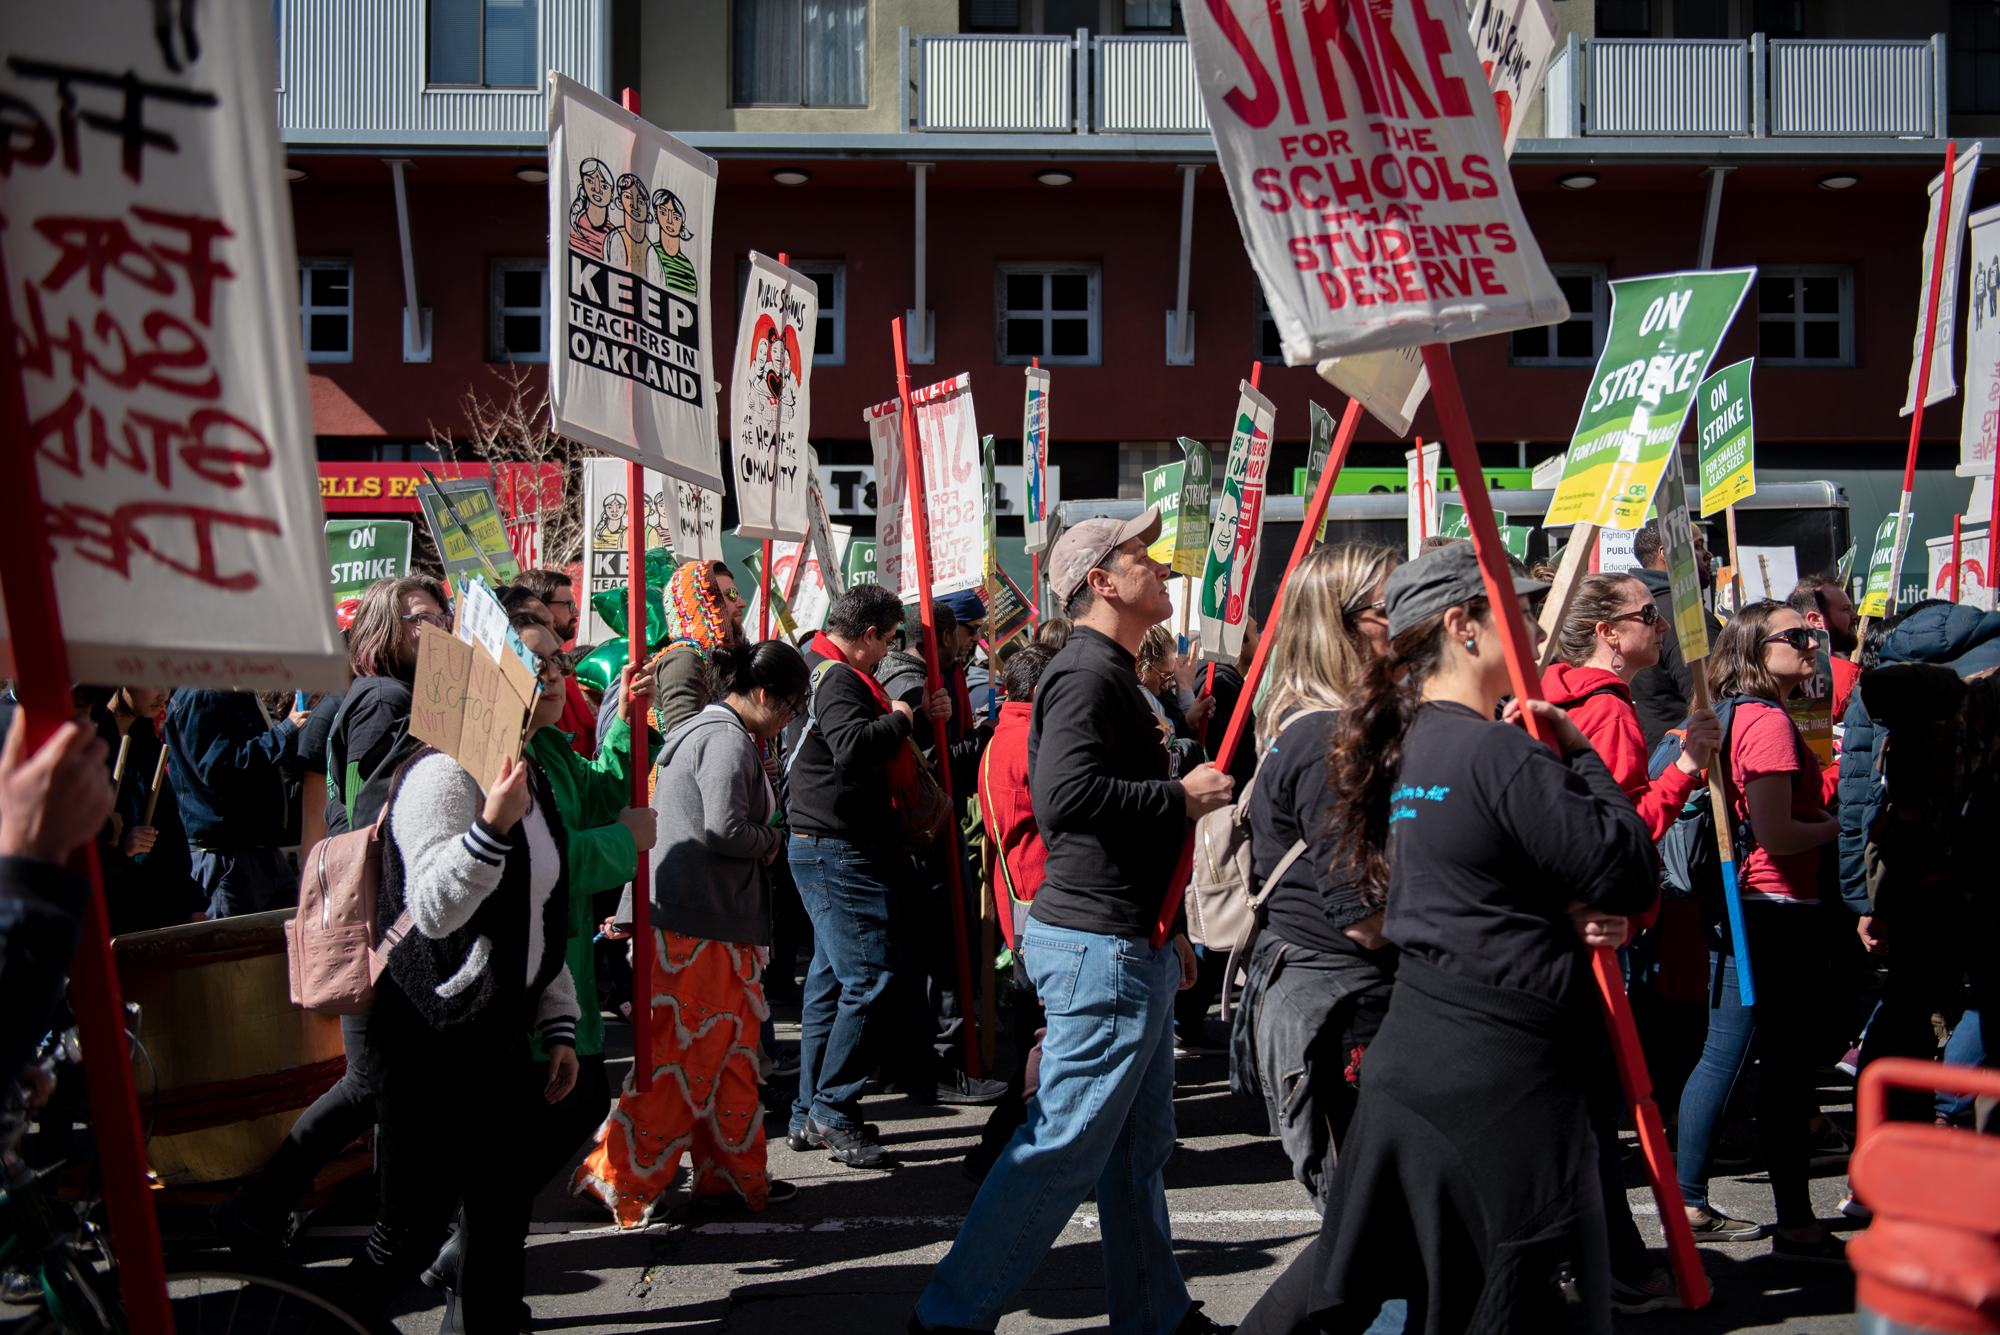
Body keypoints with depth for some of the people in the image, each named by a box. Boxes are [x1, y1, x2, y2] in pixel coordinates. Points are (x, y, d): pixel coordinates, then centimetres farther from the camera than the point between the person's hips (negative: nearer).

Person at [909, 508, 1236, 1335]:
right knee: (1065, 1146, -4)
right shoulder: (1087, 673, -15)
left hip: (1126, 943, 11)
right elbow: (1069, 795, -29)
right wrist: (1181, 796, -18)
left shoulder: (1111, 673, 19)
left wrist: (1163, 931, 24)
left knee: (1139, 1147, 17)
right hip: (1101, 946, -11)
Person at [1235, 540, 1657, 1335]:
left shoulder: (1412, 744, 12)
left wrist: (1575, 912, 0)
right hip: (1499, 1074, -9)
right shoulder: (1497, 752, -16)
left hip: (1412, 1053, 9)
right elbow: (1631, 877, -14)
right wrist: (1582, 755, -5)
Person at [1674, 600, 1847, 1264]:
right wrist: (1841, 825, -5)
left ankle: (1689, 1205, 19)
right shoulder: (1769, 722, -15)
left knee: (1722, 1057, 13)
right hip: (1776, 910, -10)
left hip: (1736, 908, 10)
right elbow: (1776, 835, -21)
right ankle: (1796, 1227, 4)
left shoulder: (1734, 716, 15)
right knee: (1784, 1066, -3)